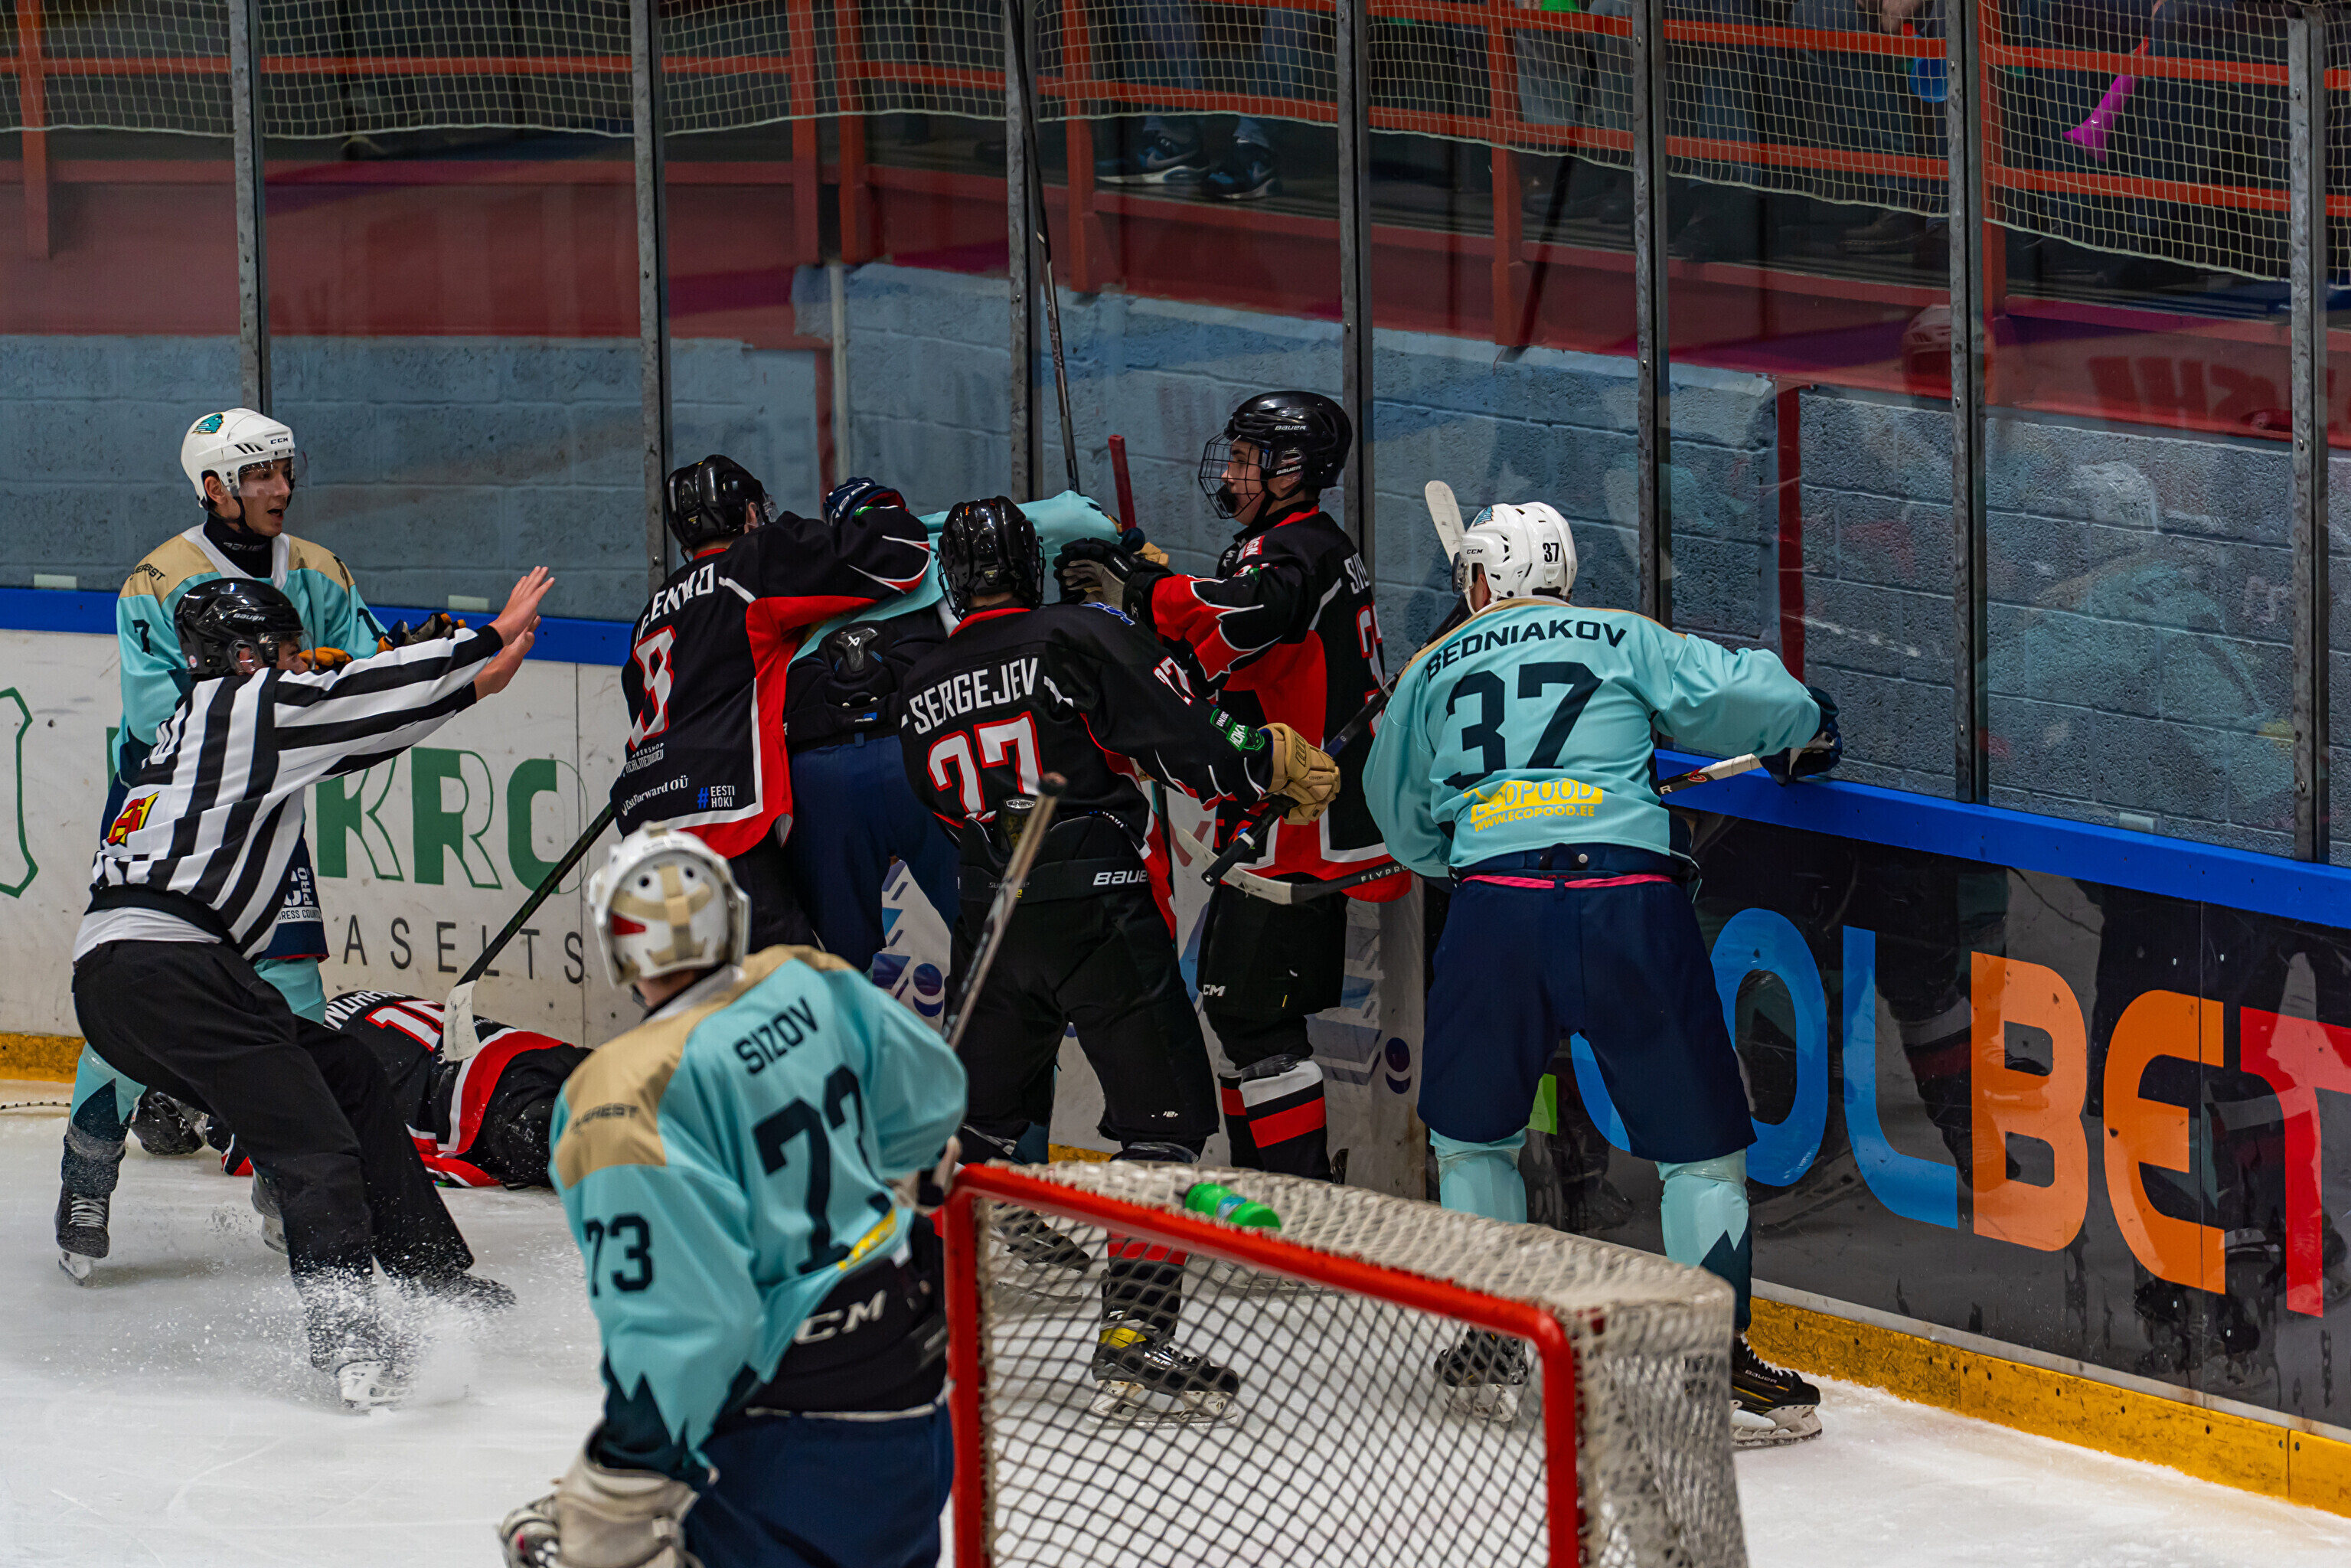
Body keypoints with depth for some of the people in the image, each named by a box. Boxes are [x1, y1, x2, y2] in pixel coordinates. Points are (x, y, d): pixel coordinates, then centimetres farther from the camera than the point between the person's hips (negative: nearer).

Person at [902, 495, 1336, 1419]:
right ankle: (1130, 1342, -13)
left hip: (991, 923, 6)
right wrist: (1274, 762, 3)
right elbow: (1181, 743, -12)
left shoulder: (924, 690, 11)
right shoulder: (1084, 638, -7)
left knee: (979, 1111, 21)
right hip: (1101, 913, -6)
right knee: (1165, 1117, -3)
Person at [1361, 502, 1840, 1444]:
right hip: (1630, 901, -1)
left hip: (1496, 905, 1)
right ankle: (1715, 1359, 0)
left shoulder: (1435, 671, 21)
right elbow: (1742, 695, 3)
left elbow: (1402, 818, 31)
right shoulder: (1623, 640, 14)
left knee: (1471, 1127, 23)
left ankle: (1491, 1344, 23)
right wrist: (1807, 732, 25)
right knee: (1700, 1139, 7)